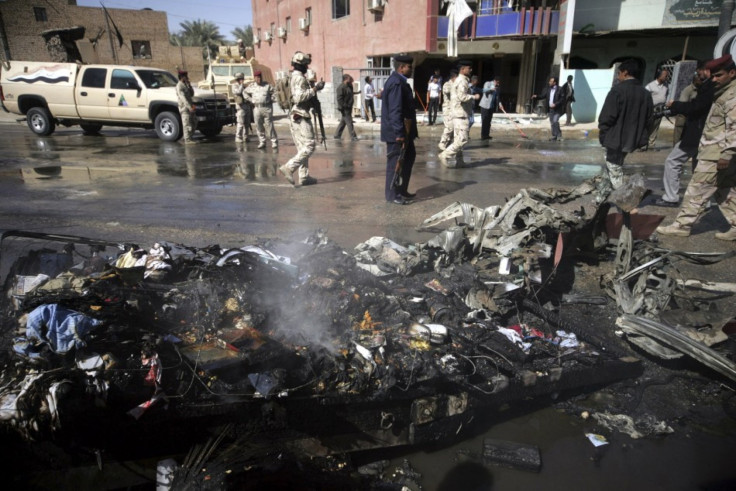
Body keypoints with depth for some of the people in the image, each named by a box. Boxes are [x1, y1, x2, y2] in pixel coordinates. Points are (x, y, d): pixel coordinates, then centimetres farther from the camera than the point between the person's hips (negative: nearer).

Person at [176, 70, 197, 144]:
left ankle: (187, 138, 18)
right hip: (184, 107, -9)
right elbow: (183, 97, -20)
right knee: (187, 124, -9)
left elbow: (191, 94, 17)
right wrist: (189, 107, -28)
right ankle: (187, 139, -6)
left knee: (194, 123, 12)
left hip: (189, 107, 9)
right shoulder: (179, 86, -10)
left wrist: (189, 85, 6)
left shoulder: (185, 85, 19)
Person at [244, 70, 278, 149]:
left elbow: (273, 93, 8)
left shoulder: (267, 85, 4)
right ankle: (262, 142, 13)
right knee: (259, 126, 5)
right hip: (257, 108, 3)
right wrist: (251, 100, 11)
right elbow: (245, 93, 21)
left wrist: (271, 100, -4)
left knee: (269, 125, -5)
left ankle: (274, 141, 1)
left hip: (267, 108, -3)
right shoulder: (251, 86, 11)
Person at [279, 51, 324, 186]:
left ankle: (304, 176, 11)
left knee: (302, 147, 10)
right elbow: (299, 97, -24)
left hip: (295, 117, 10)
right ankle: (289, 167, -14)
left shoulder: (293, 77, 18)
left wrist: (314, 88, 18)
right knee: (309, 146, -9)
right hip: (301, 117, -10)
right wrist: (315, 89, -18)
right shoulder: (300, 78, -13)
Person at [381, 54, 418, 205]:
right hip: (396, 132, -11)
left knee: (408, 158, 17)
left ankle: (402, 190, 26)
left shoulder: (399, 81, 15)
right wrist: (399, 133, -26)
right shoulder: (396, 83, -18)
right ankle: (392, 195, 7)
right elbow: (395, 111, -24)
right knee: (395, 162, -2)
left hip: (404, 130, 11)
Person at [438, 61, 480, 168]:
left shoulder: (459, 80, 20)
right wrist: (474, 97, -13)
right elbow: (462, 97, -25)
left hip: (458, 114, 11)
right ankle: (445, 155, -10)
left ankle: (458, 160, 16)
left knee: (458, 139, 12)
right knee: (462, 139, -11)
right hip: (461, 114, -11)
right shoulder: (462, 81, -13)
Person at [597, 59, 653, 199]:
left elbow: (607, 116, -16)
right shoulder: (645, 94, 9)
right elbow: (647, 117, 14)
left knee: (615, 173, 1)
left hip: (615, 139, -7)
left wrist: (602, 133, -4)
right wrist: (636, 134, 21)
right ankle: (601, 196, 26)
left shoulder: (618, 90, -14)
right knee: (609, 168, 20)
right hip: (631, 139, 7)